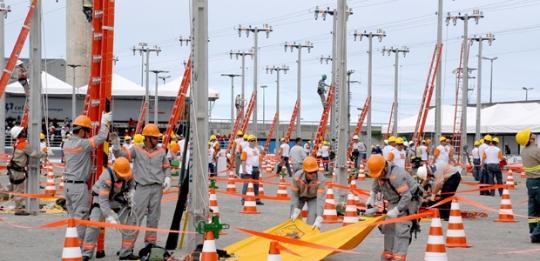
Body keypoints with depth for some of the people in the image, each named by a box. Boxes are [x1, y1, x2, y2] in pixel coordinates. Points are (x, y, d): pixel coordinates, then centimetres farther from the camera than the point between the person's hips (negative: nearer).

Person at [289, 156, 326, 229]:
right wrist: (295, 211, -29)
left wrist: (318, 219, -48)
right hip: (300, 196, 1)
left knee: (311, 221, -17)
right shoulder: (297, 177, -35)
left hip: (313, 197, -1)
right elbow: (294, 195, -21)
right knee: (293, 219, 2)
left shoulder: (321, 179, -40)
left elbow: (321, 198, -42)